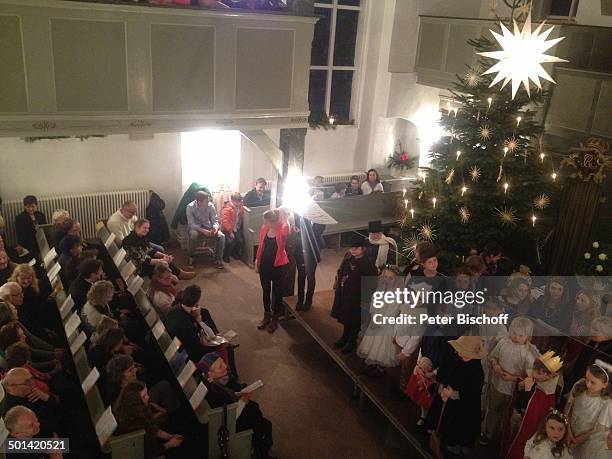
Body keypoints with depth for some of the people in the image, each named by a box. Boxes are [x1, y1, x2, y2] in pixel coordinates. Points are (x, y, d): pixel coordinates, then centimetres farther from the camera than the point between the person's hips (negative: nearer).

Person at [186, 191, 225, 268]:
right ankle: (191, 257, -13)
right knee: (193, 235, -38)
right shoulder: (190, 207, -19)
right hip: (195, 227, -2)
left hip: (208, 226, 3)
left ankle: (218, 259, -8)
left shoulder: (211, 206, -13)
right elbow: (191, 224, -20)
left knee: (222, 236, -23)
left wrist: (215, 228, -32)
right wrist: (203, 231, -34)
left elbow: (215, 221, -8)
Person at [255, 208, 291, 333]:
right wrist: (257, 262, 10)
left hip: (278, 266, -4)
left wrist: (284, 218, -35)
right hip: (264, 264, 5)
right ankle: (266, 316, 36)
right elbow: (260, 246, 7)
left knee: (277, 292, 11)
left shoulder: (282, 229, -16)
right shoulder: (264, 228, -3)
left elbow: (287, 231, -43)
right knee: (265, 290, 18)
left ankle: (275, 318, 28)